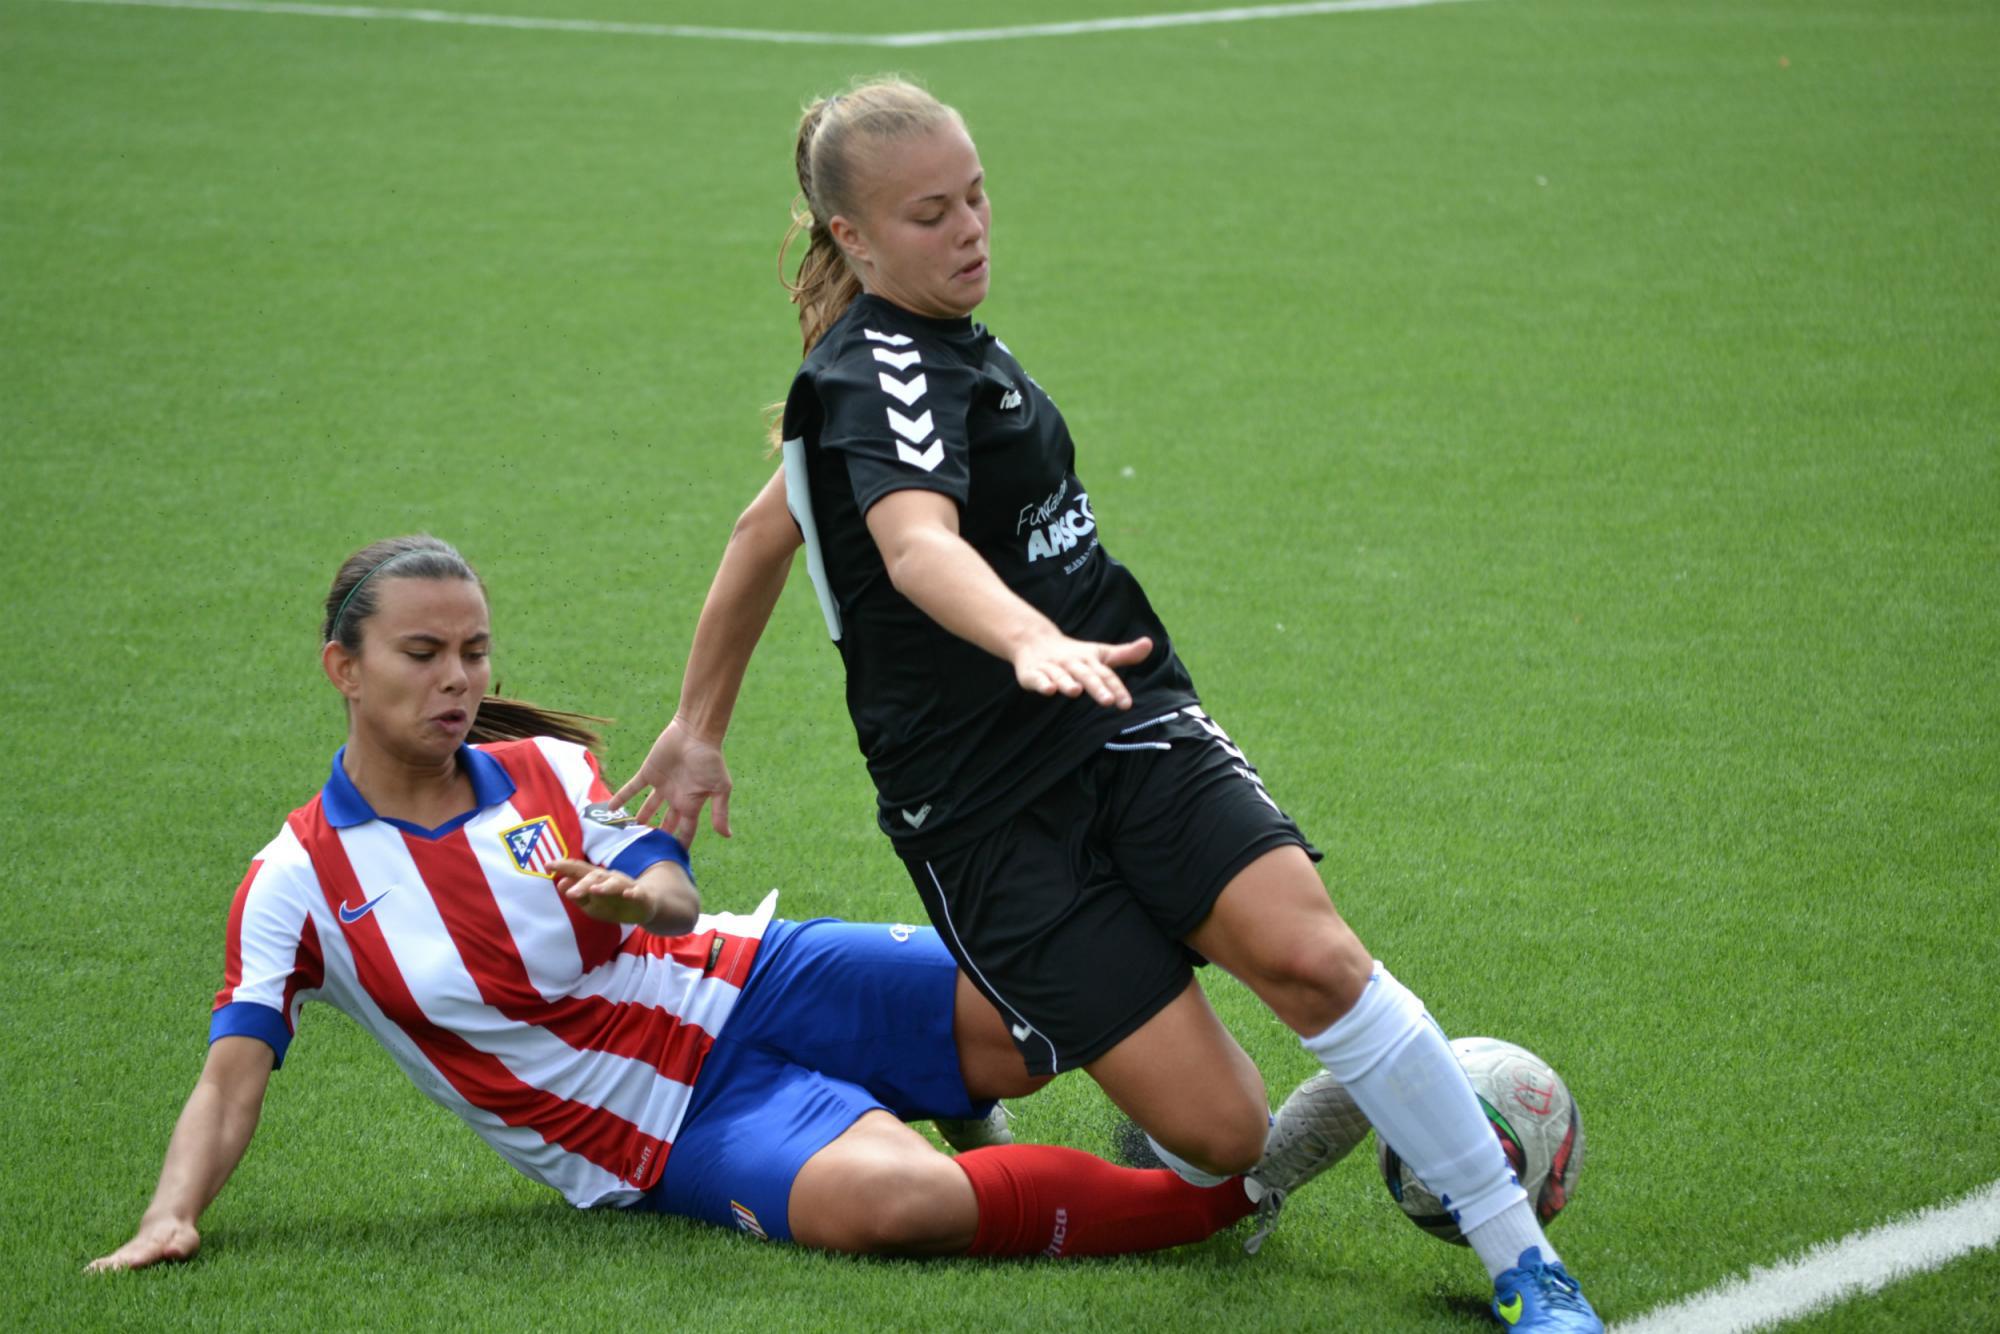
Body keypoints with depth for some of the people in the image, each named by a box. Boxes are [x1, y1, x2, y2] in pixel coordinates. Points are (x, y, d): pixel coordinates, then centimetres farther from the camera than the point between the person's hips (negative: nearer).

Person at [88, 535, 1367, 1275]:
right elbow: (235, 1071, -6)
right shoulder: (297, 882, -4)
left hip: (740, 984, 4)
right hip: (671, 1132, -3)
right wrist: (171, 1219, -23)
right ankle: (1243, 1186, -27)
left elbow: (680, 900, -4)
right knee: (891, 1200, -34)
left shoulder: (547, 771, 4)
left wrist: (636, 895, -29)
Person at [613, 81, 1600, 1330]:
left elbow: (770, 526, 26)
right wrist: (1035, 642, -54)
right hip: (987, 813, -7)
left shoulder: (920, 352, 15)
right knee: (1219, 1134, -15)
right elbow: (916, 544, -35)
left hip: (1132, 730, 7)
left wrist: (700, 727, 31)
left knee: (1309, 953, -21)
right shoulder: (879, 372, -13)